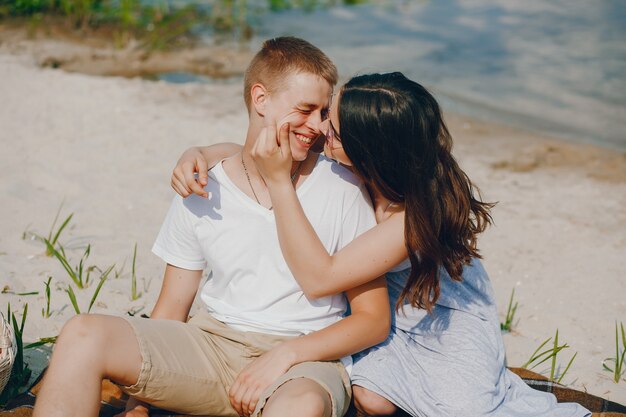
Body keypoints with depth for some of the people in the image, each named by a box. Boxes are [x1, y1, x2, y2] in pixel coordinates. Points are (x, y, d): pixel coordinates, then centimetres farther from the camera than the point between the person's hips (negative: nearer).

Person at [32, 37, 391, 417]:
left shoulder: (342, 189, -2)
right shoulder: (202, 195, 4)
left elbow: (374, 320, -1)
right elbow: (171, 311, 10)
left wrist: (285, 354, -14)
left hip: (306, 361, -2)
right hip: (214, 342, 3)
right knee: (84, 335, -21)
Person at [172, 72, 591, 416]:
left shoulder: (420, 212, -36)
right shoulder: (341, 168, -20)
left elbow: (319, 278, -37)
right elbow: (254, 153, -4)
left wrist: (279, 180, -42)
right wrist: (198, 153, -25)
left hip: (447, 326, -6)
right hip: (392, 314, 6)